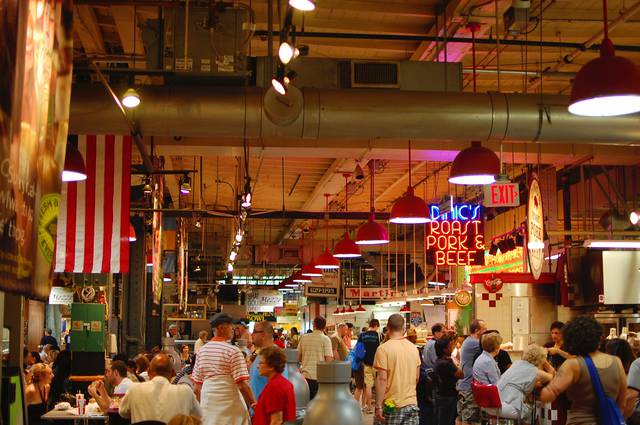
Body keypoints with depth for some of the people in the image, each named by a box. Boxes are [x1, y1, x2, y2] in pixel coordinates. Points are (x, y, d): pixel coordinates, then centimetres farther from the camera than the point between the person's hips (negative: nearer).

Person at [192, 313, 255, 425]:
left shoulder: (202, 350, 7)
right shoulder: (233, 351, -11)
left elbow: (197, 387, 11)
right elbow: (242, 385, -14)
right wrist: (253, 403, -3)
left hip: (207, 406, 6)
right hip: (229, 406, -6)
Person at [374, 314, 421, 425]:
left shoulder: (383, 349, -11)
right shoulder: (413, 348, 6)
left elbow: (382, 379, -15)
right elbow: (417, 377, 13)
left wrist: (378, 406, -12)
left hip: (392, 405, -4)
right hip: (412, 404, 4)